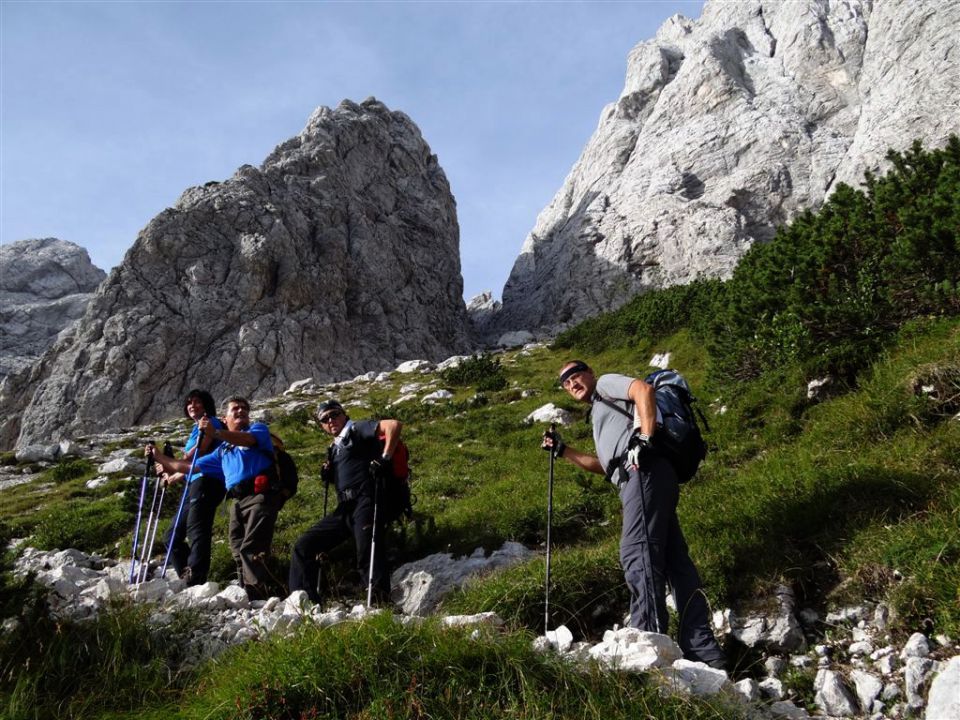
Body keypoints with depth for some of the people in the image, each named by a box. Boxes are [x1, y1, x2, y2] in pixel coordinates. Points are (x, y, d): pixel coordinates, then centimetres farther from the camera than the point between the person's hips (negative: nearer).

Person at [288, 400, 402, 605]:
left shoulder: (357, 430, 5)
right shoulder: (335, 449, 27)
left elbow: (394, 425, -10)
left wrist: (384, 459, -16)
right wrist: (328, 474, 14)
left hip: (364, 502, -9)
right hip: (344, 509, 9)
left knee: (367, 557, -24)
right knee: (303, 546, 5)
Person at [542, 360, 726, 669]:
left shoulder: (605, 384, 13)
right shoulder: (599, 413, 38)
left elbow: (643, 389, -9)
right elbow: (604, 464, 38)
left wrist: (645, 437, -20)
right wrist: (563, 451, 34)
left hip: (644, 472, -10)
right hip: (639, 477, 10)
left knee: (637, 553, -18)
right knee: (674, 559, 2)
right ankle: (703, 651, 1)